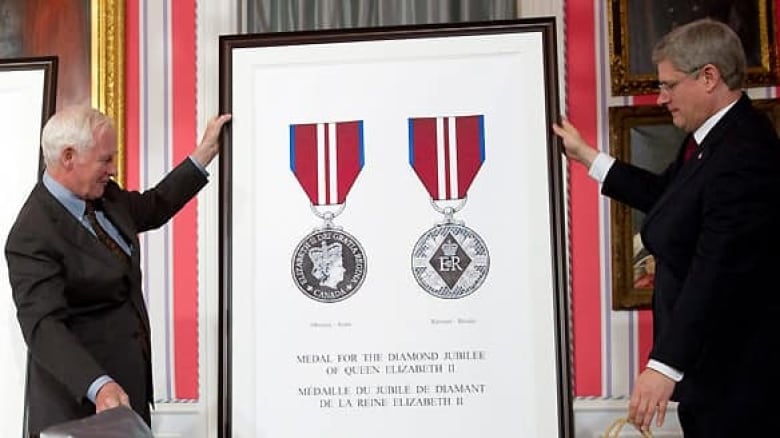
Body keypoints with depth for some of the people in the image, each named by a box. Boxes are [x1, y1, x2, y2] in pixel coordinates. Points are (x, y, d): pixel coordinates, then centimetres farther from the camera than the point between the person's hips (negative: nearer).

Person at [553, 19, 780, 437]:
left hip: (733, 366, -10)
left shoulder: (744, 154, -25)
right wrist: (585, 155, 22)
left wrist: (665, 365, -31)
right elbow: (665, 194, 20)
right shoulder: (712, 136, 7)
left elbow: (718, 272, -30)